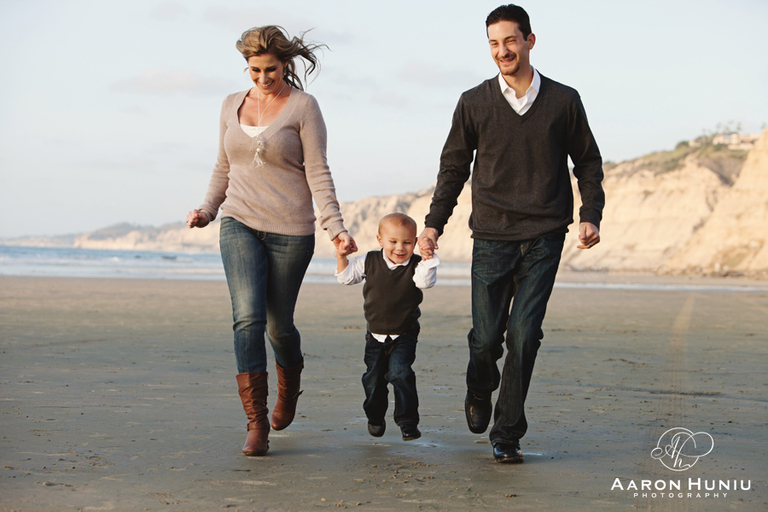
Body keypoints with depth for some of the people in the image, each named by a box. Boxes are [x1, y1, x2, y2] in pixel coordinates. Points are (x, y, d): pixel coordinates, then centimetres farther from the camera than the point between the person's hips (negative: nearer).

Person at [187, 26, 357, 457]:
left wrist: (335, 226, -16)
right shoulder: (233, 105, 11)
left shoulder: (303, 106, -2)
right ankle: (257, 424, -13)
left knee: (279, 324, 7)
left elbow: (318, 172, -6)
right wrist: (208, 209, 6)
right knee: (248, 317, -15)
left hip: (290, 230, -2)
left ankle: (290, 384, 41)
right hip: (240, 225, 3)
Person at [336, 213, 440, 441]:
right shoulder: (369, 262, -3)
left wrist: (427, 257, -36)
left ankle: (408, 421, -9)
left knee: (400, 373, -19)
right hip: (375, 335, 3)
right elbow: (346, 276, 9)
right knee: (373, 378, 9)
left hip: (404, 335, -3)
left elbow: (425, 281, -29)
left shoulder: (415, 265, -10)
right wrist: (342, 257, -5)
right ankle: (375, 417, 33)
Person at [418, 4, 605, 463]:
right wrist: (434, 223, 4)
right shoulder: (475, 103, 4)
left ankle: (507, 433, 5)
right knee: (486, 335, -1)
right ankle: (480, 392, 34)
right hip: (492, 236, 0)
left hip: (544, 239, 0)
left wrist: (591, 215, 0)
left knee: (524, 334, -8)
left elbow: (588, 162, 13)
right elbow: (454, 167, 11)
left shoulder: (564, 101, 4)